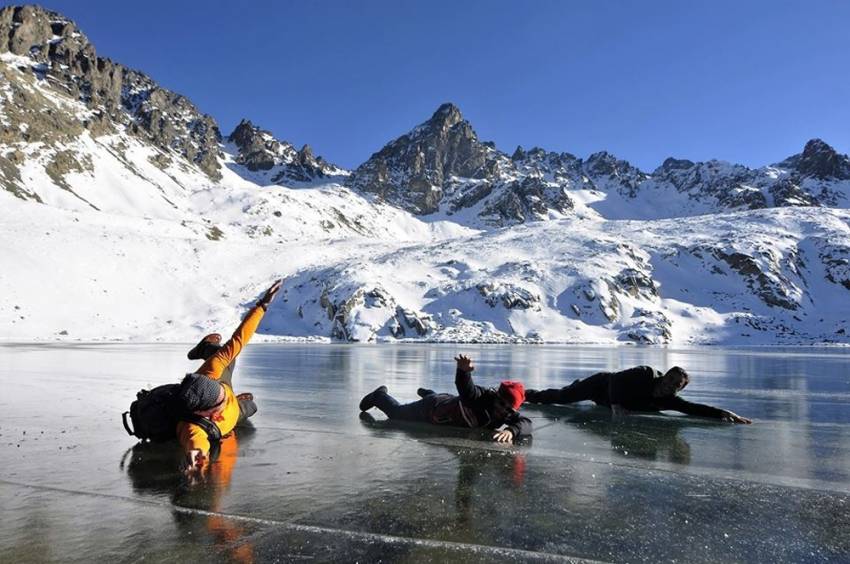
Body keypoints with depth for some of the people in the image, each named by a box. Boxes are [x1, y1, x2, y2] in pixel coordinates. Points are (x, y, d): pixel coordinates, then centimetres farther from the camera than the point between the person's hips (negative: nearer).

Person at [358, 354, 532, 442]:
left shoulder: (508, 414, -28)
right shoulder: (481, 397, -44)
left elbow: (526, 424, -40)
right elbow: (464, 386, -62)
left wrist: (511, 430, -61)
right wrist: (464, 370, -83)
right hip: (432, 408, -5)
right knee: (396, 412, 22)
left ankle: (428, 393, 73)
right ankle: (380, 396, 51)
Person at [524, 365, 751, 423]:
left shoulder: (667, 401, -16)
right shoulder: (646, 375, -31)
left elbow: (694, 408, -18)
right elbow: (617, 378, -31)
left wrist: (723, 413, -29)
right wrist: (616, 405, -41)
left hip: (609, 401, 6)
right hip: (601, 384, -5)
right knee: (559, 397, -2)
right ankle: (527, 394, 19)